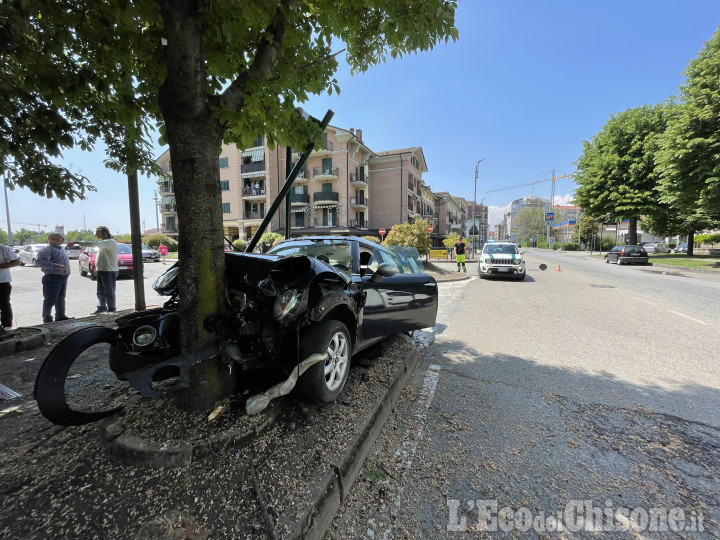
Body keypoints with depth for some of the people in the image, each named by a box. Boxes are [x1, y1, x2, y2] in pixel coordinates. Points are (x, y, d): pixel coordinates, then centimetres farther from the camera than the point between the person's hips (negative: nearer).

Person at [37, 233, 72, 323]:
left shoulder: (62, 249, 17)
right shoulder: (47, 250, -10)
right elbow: (41, 262, -22)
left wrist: (67, 272, 19)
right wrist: (57, 266, -29)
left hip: (63, 277, 8)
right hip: (52, 278, -8)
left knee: (61, 299, 14)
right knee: (50, 300, -2)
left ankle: (60, 316, 23)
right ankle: (47, 319, 7)